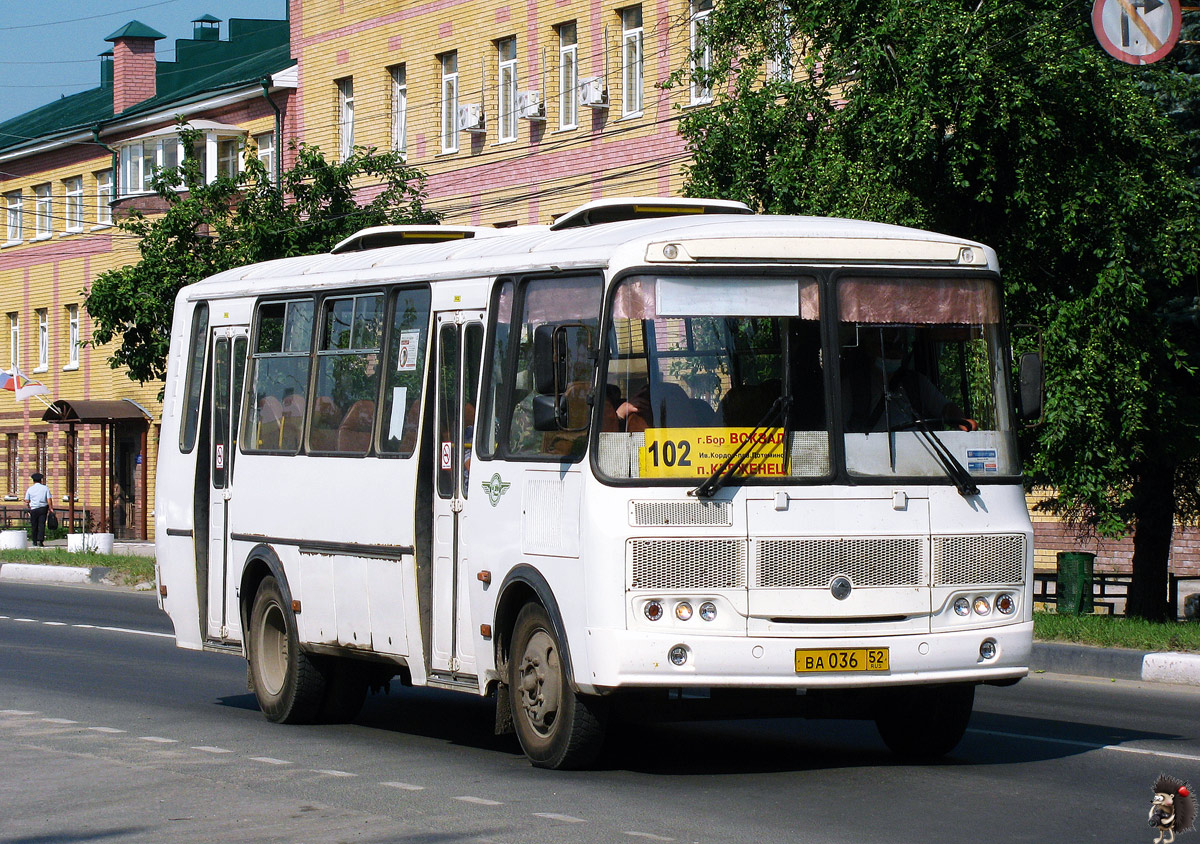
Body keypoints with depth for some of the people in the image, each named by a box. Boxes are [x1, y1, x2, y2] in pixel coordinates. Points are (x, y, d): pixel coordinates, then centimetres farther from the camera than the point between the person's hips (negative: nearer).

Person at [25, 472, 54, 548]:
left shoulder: (30, 489, 2)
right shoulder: (45, 488, 1)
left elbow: (27, 501, 3)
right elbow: (49, 500, -4)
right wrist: (50, 508, 3)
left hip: (33, 508, 0)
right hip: (43, 508, 0)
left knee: (34, 526, 9)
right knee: (41, 524, -2)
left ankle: (35, 542, 14)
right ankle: (40, 540, -17)